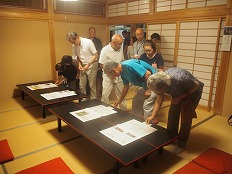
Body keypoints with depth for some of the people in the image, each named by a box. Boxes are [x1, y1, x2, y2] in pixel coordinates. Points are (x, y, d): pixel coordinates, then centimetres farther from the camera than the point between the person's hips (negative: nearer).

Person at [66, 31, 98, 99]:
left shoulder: (88, 42, -18)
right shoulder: (74, 45, -2)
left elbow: (96, 55, -15)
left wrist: (88, 64, -21)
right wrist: (79, 64, -5)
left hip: (92, 65, -5)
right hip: (83, 66, 5)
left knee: (92, 85, -2)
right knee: (82, 86, 7)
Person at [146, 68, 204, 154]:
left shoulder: (180, 79, -44)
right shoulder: (159, 83, -26)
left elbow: (197, 85, -23)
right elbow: (159, 101, -10)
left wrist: (180, 97, -27)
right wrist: (152, 116, -17)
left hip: (192, 91, -5)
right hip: (178, 92, 5)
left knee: (186, 118, -5)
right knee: (172, 113, 3)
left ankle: (181, 144, 11)